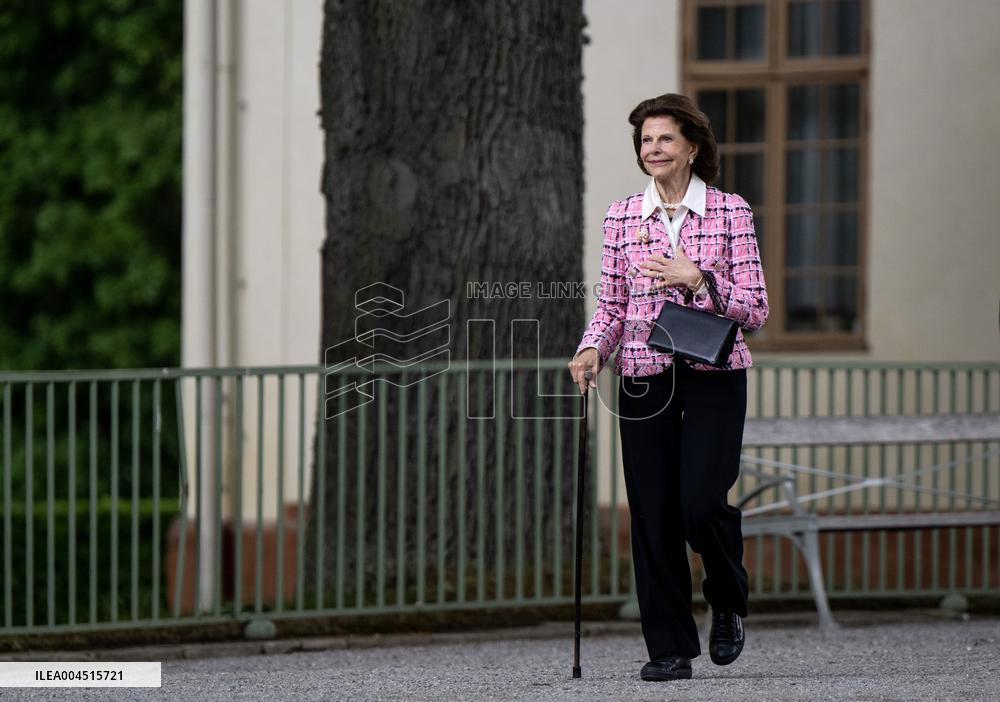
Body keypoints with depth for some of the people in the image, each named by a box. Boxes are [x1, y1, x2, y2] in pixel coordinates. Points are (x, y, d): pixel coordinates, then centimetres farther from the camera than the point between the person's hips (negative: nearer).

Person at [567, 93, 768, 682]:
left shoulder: (731, 212, 0)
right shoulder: (623, 216, 8)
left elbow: (755, 309, -3)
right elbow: (611, 305, 11)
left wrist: (697, 278, -15)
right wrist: (592, 350, -8)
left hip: (714, 375, -3)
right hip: (645, 378, 3)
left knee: (702, 502, -15)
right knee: (653, 514, -1)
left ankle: (729, 601, 16)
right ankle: (670, 648, 8)